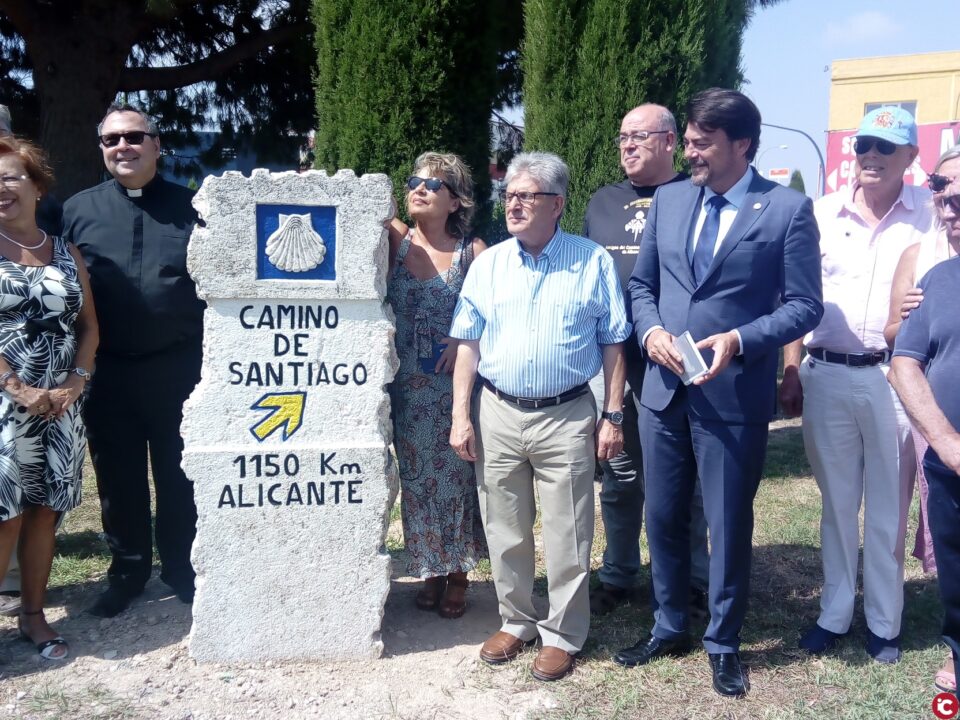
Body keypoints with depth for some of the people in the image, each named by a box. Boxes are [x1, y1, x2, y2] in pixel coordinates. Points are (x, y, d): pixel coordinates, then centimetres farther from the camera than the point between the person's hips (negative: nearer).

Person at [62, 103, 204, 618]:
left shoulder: (190, 207, 1)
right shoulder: (78, 210, 5)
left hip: (178, 367, -1)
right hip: (107, 371, 2)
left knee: (179, 474, 11)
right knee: (117, 477, 12)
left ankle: (181, 570, 28)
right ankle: (127, 571, 30)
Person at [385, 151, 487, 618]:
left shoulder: (473, 251, -4)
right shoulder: (395, 241, 3)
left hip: (456, 385, -2)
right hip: (407, 387, 2)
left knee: (456, 476, 7)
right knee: (417, 478, 10)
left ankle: (458, 574, 24)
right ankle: (431, 571, 26)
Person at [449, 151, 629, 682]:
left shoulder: (593, 263, -1)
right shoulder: (488, 264, 5)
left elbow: (612, 344, 1)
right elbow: (468, 344, 6)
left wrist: (612, 416, -3)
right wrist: (461, 416, 0)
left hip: (567, 418, -2)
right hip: (498, 415, 3)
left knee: (566, 537, 5)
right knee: (505, 531, 13)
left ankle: (563, 634, 22)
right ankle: (516, 621, 32)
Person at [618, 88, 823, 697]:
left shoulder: (788, 208, -6)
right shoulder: (669, 199, 8)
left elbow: (805, 305, -7)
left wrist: (740, 339, -20)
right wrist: (650, 330, -6)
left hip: (735, 395, -4)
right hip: (664, 390, 5)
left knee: (729, 524, 9)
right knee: (664, 517, 15)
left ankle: (724, 643, 30)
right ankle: (669, 629, 35)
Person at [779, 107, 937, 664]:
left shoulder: (930, 215, -1)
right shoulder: (822, 214, 4)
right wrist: (790, 374, 3)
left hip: (894, 378, -2)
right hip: (825, 375, 2)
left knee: (888, 508, 10)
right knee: (837, 504, 14)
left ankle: (884, 622, 25)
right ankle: (835, 613, 28)